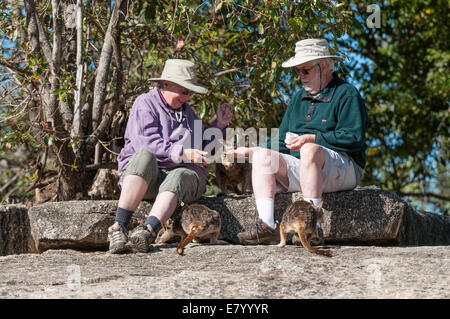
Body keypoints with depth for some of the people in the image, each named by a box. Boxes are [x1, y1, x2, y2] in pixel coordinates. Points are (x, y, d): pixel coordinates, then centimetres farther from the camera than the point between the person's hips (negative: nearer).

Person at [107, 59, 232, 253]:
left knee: (179, 176, -34)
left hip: (184, 174, 4)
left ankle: (147, 232, -58)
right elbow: (146, 143, -13)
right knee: (144, 156, -38)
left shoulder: (186, 110, 25)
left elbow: (201, 148, 29)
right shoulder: (145, 104, 5)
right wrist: (182, 153, -24)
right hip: (143, 178, -3)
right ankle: (118, 228, -46)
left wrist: (219, 124, 18)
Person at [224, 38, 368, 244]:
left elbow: (355, 138, -13)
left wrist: (312, 139, -19)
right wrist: (248, 151, 8)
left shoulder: (346, 94, 0)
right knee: (263, 155, -14)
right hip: (301, 169, 7)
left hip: (343, 168, -7)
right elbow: (282, 143, 23)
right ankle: (267, 226, -29)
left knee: (309, 150, -36)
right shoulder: (299, 98, 22)